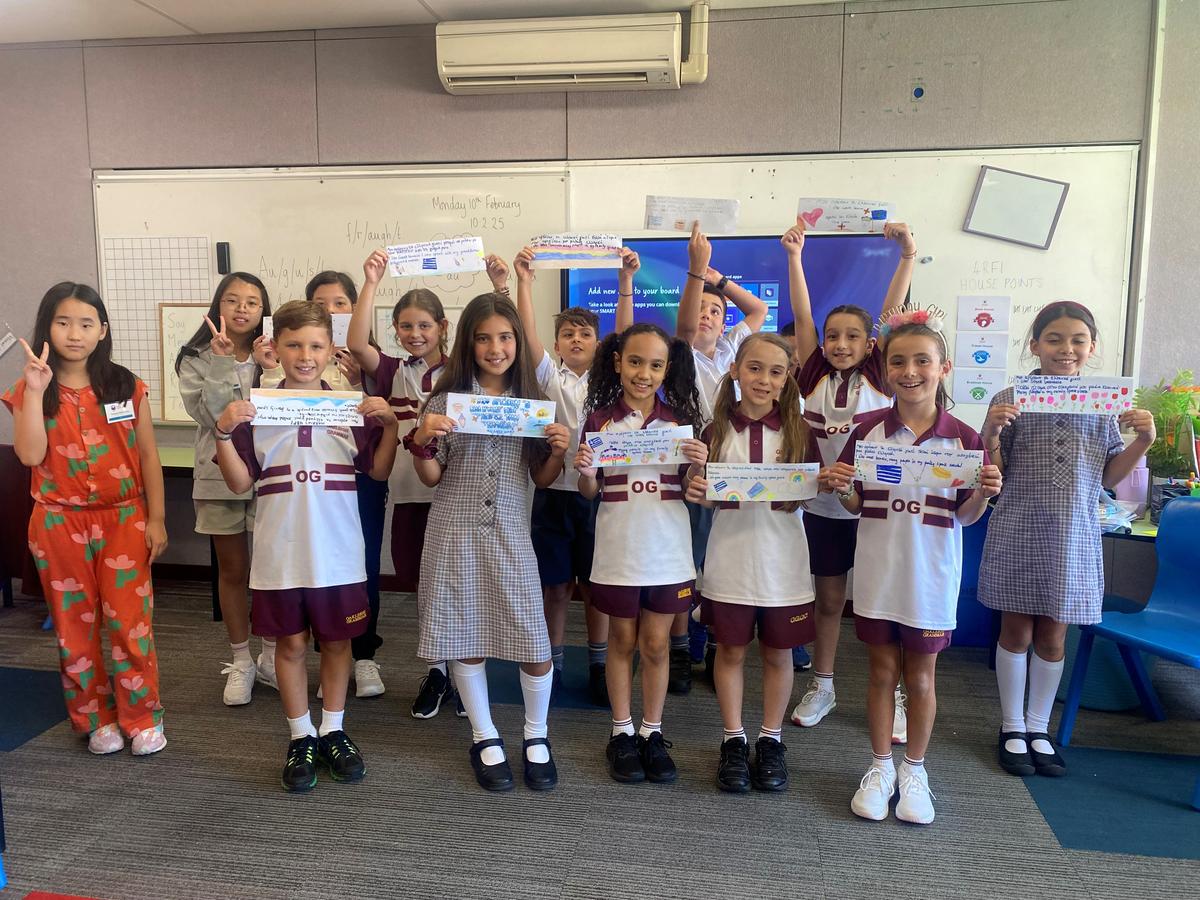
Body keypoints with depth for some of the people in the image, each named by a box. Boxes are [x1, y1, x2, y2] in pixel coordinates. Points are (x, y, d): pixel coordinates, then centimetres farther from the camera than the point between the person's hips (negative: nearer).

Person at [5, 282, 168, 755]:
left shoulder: (126, 386, 0)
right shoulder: (29, 391, 1)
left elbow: (148, 454, 2)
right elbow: (30, 455, -13)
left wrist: (156, 518, -1)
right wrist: (35, 389, -17)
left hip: (123, 518, -1)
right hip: (60, 523, 1)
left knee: (129, 622, -1)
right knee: (75, 627, 10)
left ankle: (141, 718, 15)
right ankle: (96, 720, 25)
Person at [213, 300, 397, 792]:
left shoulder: (353, 406, 0)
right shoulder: (254, 408, -2)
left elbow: (379, 471, 3)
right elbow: (240, 482, -1)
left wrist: (389, 424, -11)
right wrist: (223, 433, -15)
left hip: (338, 552, 1)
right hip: (281, 554, 0)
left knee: (337, 641, 13)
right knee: (290, 644, 11)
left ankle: (333, 732, 31)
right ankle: (301, 738, 27)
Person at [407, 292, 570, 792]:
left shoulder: (532, 401, 5)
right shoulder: (446, 398, 0)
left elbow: (541, 479, 9)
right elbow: (431, 478, 3)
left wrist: (558, 451, -10)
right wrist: (421, 441, -15)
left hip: (510, 534, 1)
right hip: (456, 532, -1)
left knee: (534, 645, 0)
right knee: (465, 639, 8)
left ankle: (536, 736, 25)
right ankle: (485, 737, 29)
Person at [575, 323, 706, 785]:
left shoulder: (680, 420, 1)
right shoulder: (600, 419, -2)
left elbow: (691, 490, 5)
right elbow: (590, 492, 2)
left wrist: (700, 465, -15)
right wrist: (585, 473, -19)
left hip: (668, 551, 1)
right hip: (617, 550, -1)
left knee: (656, 644, 11)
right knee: (622, 642, 12)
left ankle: (653, 733, 27)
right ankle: (622, 733, 27)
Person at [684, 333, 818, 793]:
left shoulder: (799, 431, -1)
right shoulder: (716, 431, -1)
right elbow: (702, 491, 4)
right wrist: (695, 491, -17)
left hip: (782, 559, 0)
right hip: (730, 557, 0)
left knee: (777, 652, 12)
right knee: (731, 650, 11)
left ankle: (771, 741, 30)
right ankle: (733, 741, 27)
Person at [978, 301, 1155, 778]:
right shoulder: (1010, 399, -5)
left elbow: (1108, 477, 9)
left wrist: (1143, 441, -5)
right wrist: (992, 433, -19)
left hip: (1074, 537, 2)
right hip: (1018, 533, -2)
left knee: (1053, 632, 12)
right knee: (1016, 630, 8)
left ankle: (1038, 727, 29)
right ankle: (1012, 728, 25)